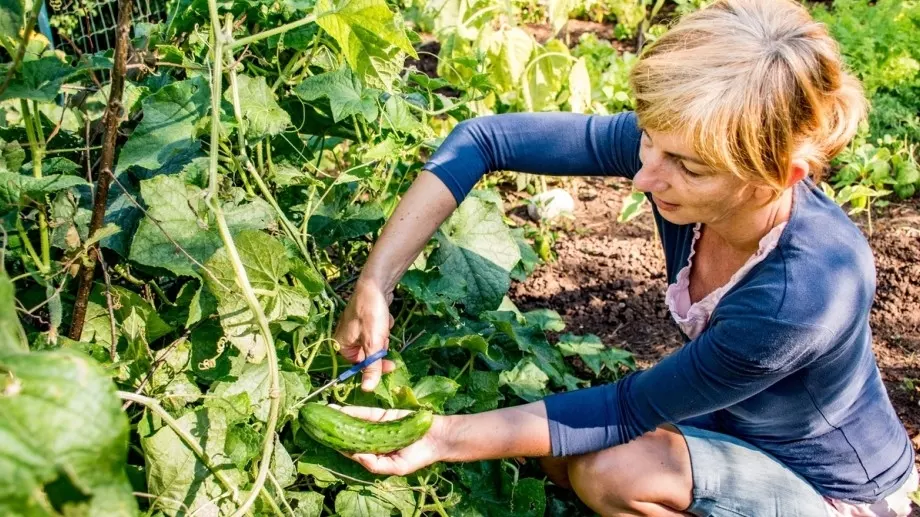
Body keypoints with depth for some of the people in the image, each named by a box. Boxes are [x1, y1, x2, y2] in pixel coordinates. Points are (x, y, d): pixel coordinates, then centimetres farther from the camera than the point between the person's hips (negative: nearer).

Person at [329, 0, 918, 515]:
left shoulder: (809, 292, -39)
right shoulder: (679, 142, -24)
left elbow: (630, 410, -27)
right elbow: (484, 140, -20)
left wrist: (449, 437, -26)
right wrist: (375, 286, -25)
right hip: (737, 421, 6)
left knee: (608, 469, -25)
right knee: (559, 454, -9)